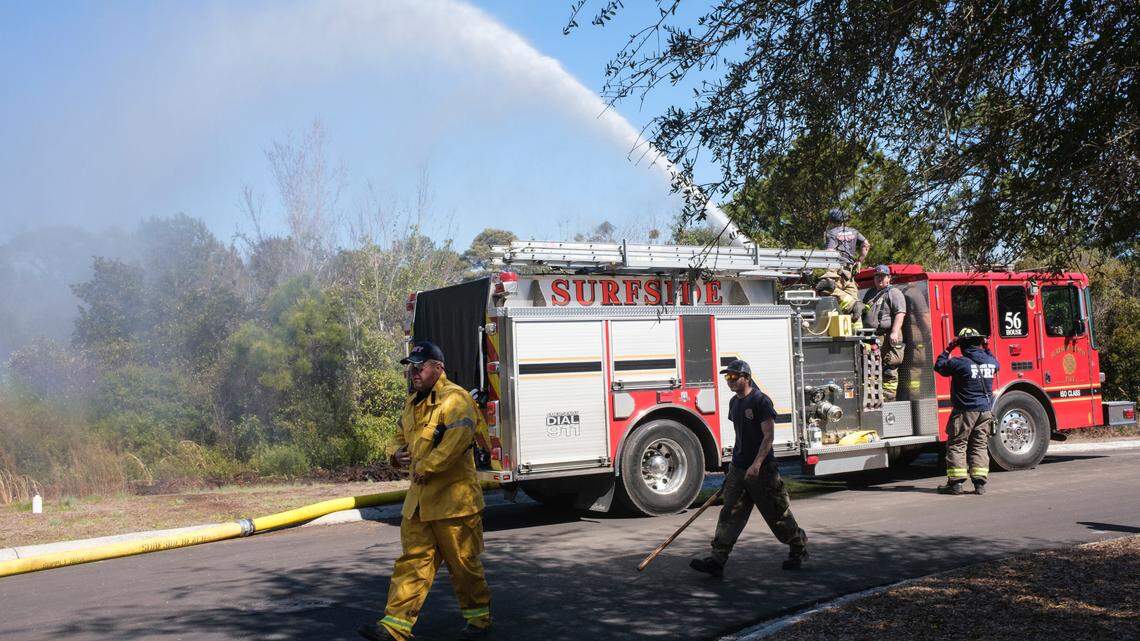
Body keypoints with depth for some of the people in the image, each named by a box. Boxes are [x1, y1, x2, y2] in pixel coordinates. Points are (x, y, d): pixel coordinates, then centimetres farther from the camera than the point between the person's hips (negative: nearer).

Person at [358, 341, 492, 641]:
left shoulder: (455, 399, -13)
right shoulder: (413, 402, 16)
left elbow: (458, 438, -29)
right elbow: (401, 435, 31)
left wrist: (426, 467, -24)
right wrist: (398, 454, 8)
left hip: (453, 498, -8)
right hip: (419, 499, 8)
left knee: (463, 563, 5)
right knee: (413, 560, 5)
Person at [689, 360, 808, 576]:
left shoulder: (761, 401, -13)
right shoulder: (734, 402, 11)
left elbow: (768, 435, -18)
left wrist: (756, 464, -27)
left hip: (762, 469, -7)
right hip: (738, 468, 7)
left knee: (777, 513, 6)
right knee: (730, 514, -1)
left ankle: (799, 549, 28)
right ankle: (717, 560, -5)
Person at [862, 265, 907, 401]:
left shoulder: (894, 293, 1)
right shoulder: (870, 293, 25)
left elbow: (900, 313, -11)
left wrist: (895, 332, -22)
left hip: (887, 339, -8)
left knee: (889, 373, -7)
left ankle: (888, 398, -8)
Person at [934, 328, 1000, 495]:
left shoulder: (959, 362, -15)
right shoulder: (991, 361, 3)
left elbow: (939, 366, 0)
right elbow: (996, 365, 28)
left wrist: (947, 350, 9)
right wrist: (987, 350, 29)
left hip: (965, 411, -5)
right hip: (986, 411, 5)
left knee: (956, 445, 2)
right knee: (980, 446, 10)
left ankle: (955, 482, 1)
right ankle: (980, 483, 7)